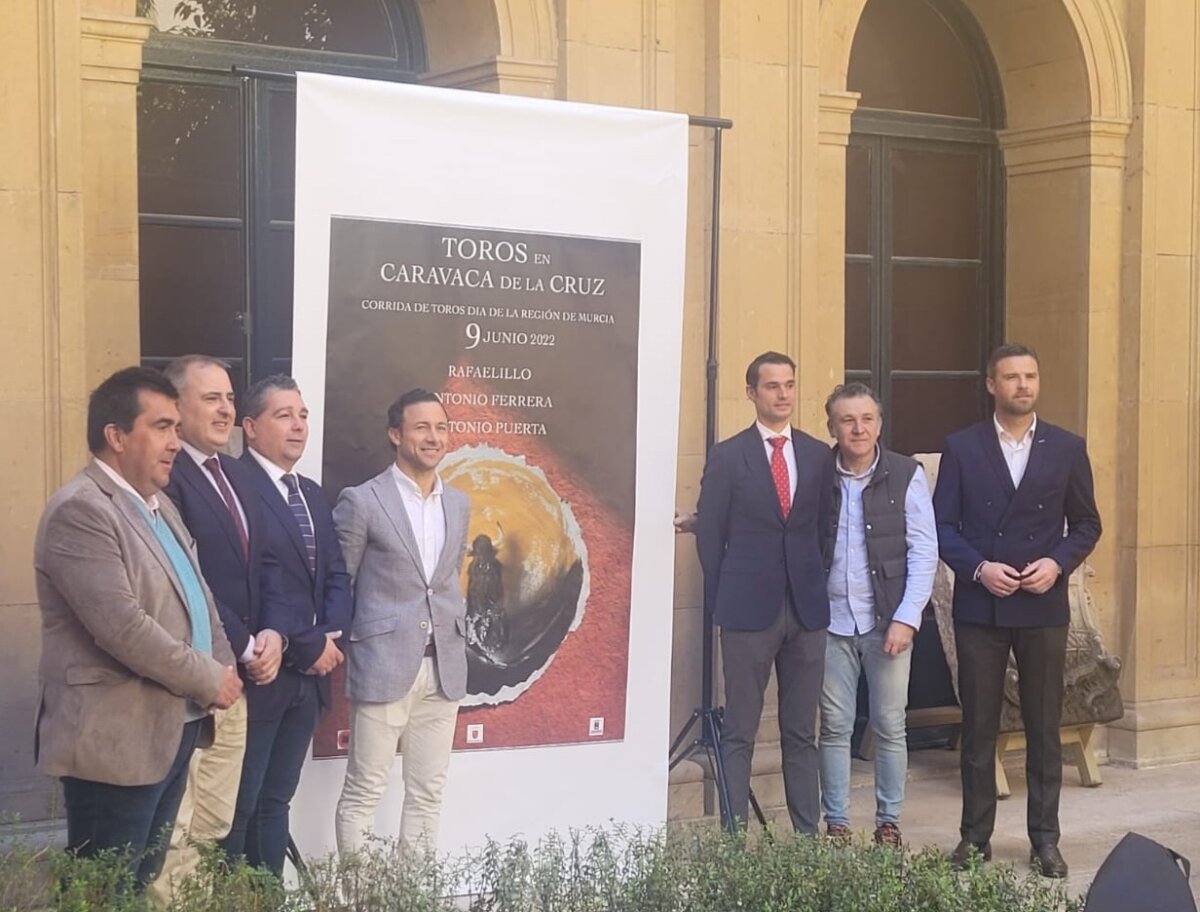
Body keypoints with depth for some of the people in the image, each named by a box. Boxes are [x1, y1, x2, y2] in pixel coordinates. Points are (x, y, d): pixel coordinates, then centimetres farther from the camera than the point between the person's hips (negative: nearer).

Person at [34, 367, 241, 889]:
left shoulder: (159, 506, 16)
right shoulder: (80, 510, -16)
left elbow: (197, 598, 19)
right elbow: (122, 626, -23)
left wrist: (225, 669, 0)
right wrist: (208, 680, -14)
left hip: (172, 729, 9)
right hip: (116, 739, -9)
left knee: (144, 883, 14)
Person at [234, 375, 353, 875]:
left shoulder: (312, 494, 16)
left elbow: (336, 575, 16)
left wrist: (331, 636, -3)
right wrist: (308, 646, -14)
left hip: (309, 674, 8)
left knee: (276, 801, 14)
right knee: (238, 806, 0)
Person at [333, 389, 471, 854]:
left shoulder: (459, 504, 12)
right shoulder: (362, 502, -6)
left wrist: (455, 630, 14)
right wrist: (338, 644, -3)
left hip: (443, 667, 6)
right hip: (383, 664, -5)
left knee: (428, 792, 9)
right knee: (364, 792, 0)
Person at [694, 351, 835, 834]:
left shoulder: (819, 456, 9)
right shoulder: (727, 457, 0)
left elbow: (825, 527, 11)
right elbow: (709, 533, 1)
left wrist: (817, 589, 5)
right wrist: (723, 601, -1)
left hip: (807, 608, 3)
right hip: (749, 609, -3)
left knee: (802, 733, 9)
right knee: (739, 734, 2)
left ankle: (809, 836, 13)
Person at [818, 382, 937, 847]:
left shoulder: (906, 475, -1)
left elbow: (923, 550, -2)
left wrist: (906, 618, -9)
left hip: (888, 621, -1)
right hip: (831, 621, 1)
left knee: (890, 726, 5)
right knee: (835, 727, 5)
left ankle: (889, 824, 16)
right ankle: (836, 824, 14)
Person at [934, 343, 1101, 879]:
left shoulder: (1067, 448, 4)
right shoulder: (961, 448, 1)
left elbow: (1086, 523, 8)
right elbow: (942, 525, 1)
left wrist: (1058, 562, -10)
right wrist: (978, 568, -14)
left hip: (1044, 608, 1)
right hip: (979, 608, 0)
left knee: (1044, 728, 5)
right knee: (978, 728, 5)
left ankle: (1044, 839, 14)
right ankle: (975, 837, 14)